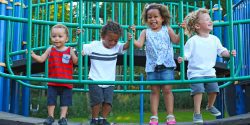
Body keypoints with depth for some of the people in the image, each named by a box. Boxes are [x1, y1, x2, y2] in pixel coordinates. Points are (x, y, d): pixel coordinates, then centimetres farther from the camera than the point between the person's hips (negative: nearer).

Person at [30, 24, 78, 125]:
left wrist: (74, 55, -25)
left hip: (66, 82, -1)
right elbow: (41, 59, 3)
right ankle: (50, 117, 20)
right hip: (52, 81, 2)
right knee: (51, 99, 6)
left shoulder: (69, 50, -4)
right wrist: (32, 55, -11)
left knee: (65, 101, 5)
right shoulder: (50, 50, 2)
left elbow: (76, 62, -8)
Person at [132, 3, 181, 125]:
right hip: (152, 66, 2)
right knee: (154, 90, 5)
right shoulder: (146, 32, 9)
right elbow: (139, 44, -3)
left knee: (167, 89, -3)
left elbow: (176, 40, -4)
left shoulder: (167, 30, 6)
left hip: (166, 65, -1)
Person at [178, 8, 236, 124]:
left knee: (214, 89, 5)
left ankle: (210, 106, 36)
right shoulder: (192, 41, -10)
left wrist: (229, 53, -8)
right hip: (195, 72, -5)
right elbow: (186, 53, -12)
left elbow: (221, 51, 10)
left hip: (209, 72, 5)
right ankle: (197, 113, -6)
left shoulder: (214, 39, 5)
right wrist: (182, 58, -32)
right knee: (198, 90, -18)